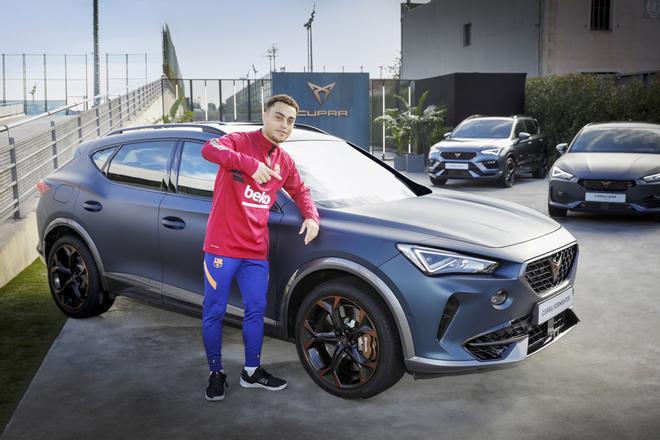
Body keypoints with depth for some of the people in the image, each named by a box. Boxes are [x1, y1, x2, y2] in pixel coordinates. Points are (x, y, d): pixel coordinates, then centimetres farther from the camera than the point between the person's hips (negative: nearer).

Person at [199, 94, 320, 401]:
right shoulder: (241, 141, -8)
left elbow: (300, 191, 24)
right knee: (214, 312, 4)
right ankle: (215, 373, 21)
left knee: (256, 310, 11)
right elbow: (209, 149, -28)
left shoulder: (285, 161, 10)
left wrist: (311, 216, 4)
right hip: (222, 246, -5)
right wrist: (251, 164, -42)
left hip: (256, 251, 6)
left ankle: (252, 371, 27)